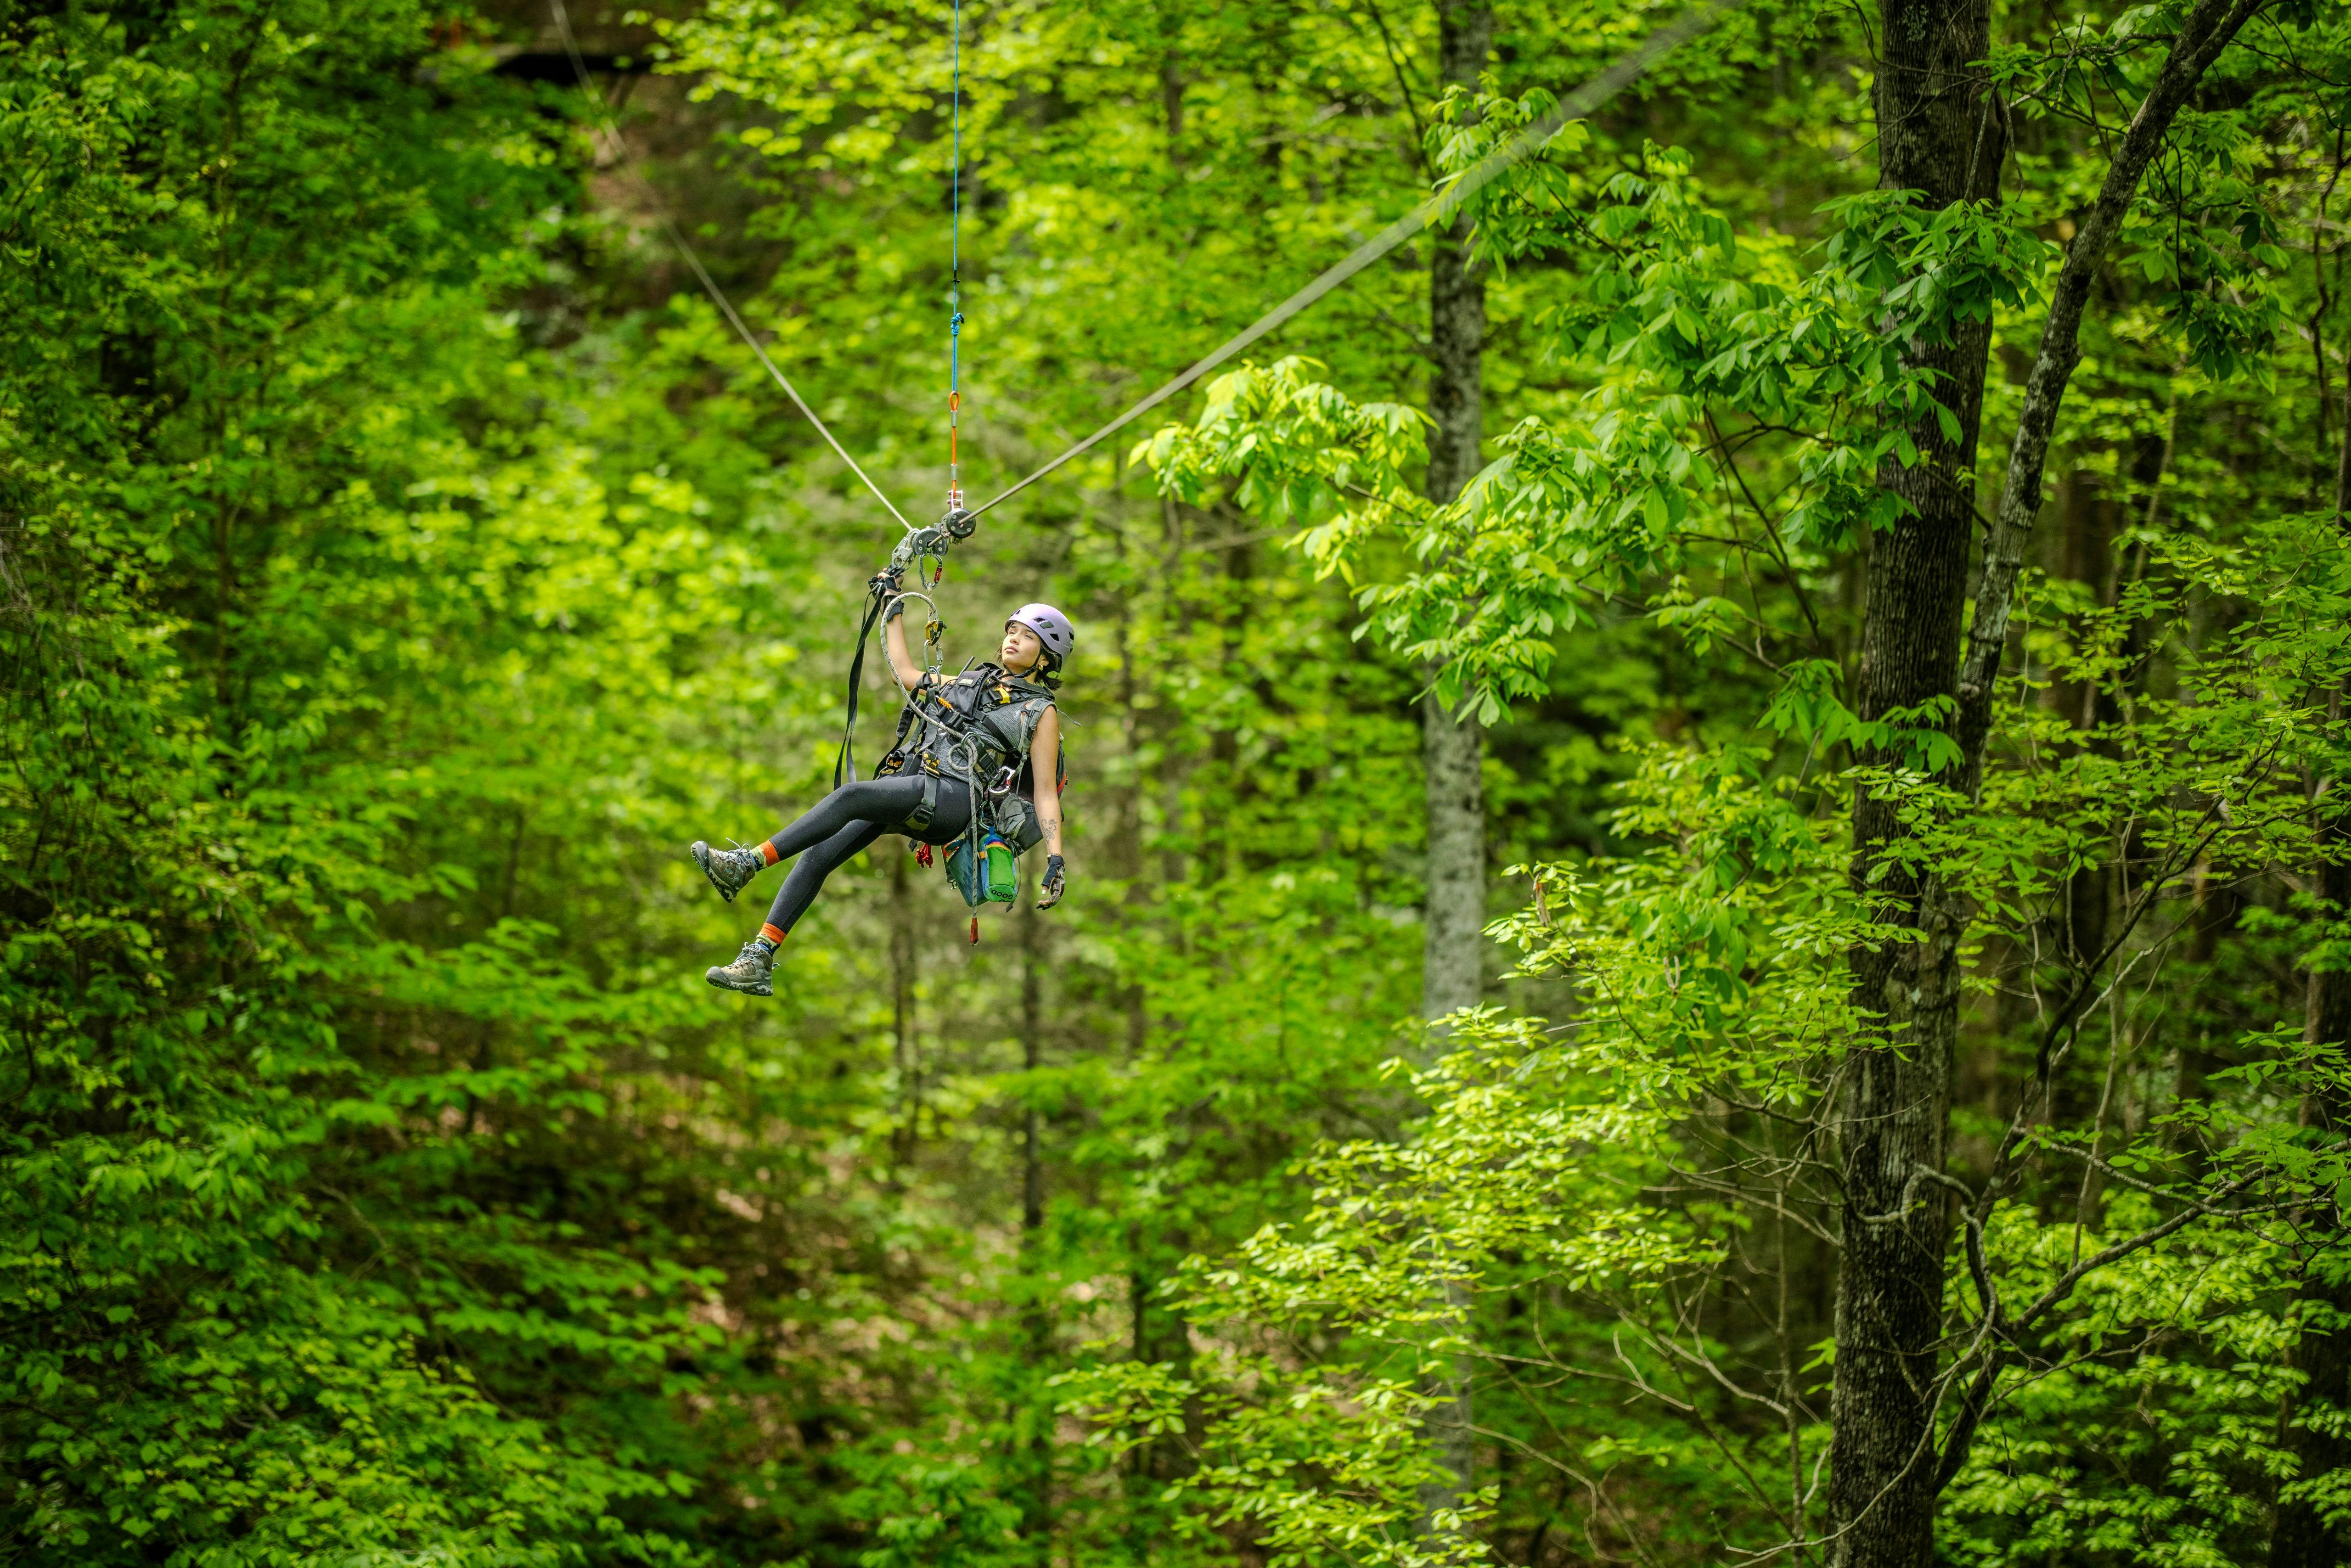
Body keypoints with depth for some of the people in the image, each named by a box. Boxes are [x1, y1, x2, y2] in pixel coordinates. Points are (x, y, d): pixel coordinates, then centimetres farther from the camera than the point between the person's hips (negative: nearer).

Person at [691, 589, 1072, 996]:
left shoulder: (1041, 714, 10)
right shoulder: (969, 683, 28)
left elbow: (1046, 793, 4)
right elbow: (905, 671, 35)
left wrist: (1056, 860, -7)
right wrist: (894, 601, 38)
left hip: (953, 798, -6)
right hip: (907, 787, 6)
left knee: (850, 795, -31)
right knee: (819, 854, -13)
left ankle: (747, 863, -36)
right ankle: (759, 961, -17)